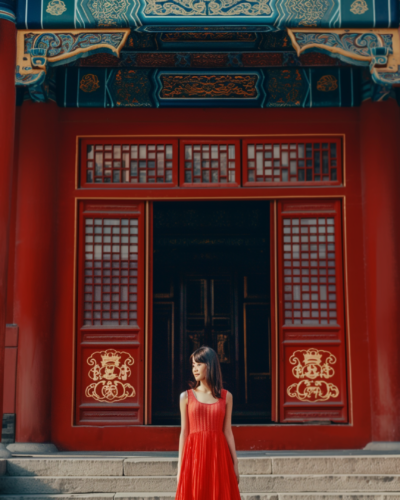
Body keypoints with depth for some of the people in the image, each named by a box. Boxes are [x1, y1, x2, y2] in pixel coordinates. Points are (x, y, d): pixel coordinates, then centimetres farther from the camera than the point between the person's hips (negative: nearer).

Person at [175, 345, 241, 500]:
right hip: (194, 453, 0)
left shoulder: (226, 396, 6)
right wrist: (180, 465, 3)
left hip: (218, 453, 1)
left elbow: (227, 431, 7)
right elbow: (184, 432, 5)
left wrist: (235, 463, 5)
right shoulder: (186, 397, 5)